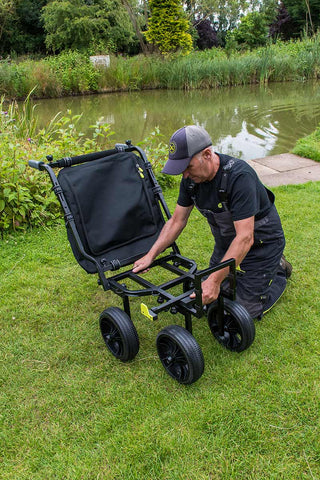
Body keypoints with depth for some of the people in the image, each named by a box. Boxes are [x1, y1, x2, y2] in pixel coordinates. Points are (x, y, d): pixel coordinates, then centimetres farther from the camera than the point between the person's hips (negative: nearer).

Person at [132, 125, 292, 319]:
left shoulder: (239, 176, -34)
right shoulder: (192, 178, -11)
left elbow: (245, 238, -36)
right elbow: (177, 221, -1)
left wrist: (214, 280, -38)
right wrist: (151, 255, -6)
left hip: (261, 242, -7)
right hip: (226, 242, 7)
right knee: (212, 299, 13)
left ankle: (279, 270, 21)